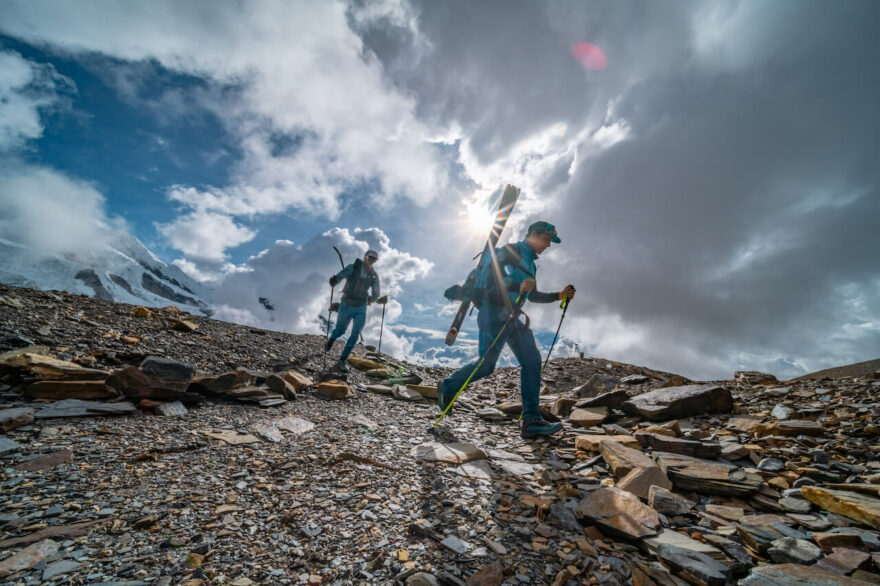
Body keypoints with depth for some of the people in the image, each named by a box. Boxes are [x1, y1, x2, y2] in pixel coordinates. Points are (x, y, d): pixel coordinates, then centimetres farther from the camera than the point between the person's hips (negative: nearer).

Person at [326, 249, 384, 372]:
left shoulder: (374, 276, -3)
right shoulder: (353, 268, -13)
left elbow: (375, 295, -1)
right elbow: (338, 277, -22)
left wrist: (380, 300, -22)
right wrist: (333, 281, -46)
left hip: (361, 309, 2)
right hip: (346, 306, -2)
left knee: (355, 335, -6)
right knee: (340, 330, 16)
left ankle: (341, 361, 6)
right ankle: (331, 340, 53)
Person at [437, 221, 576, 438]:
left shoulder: (531, 263, 22)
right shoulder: (511, 251, -5)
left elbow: (533, 296, 28)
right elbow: (487, 274, -17)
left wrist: (559, 295, 17)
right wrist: (518, 286, -28)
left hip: (512, 319, 9)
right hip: (494, 316, -9)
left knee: (532, 360, -4)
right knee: (486, 365, -4)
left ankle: (531, 420, 0)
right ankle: (447, 386, 21)